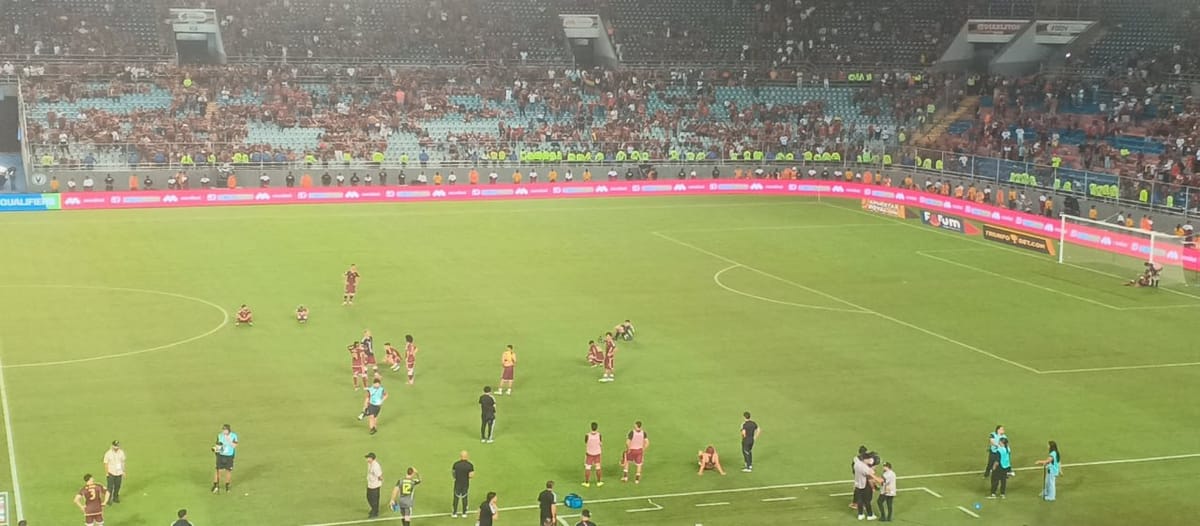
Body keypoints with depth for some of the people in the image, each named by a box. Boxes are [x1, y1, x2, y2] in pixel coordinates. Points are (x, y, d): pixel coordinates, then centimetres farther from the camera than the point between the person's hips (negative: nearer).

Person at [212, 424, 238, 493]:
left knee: (228, 471, 5)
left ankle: (227, 486, 22)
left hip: (229, 456, 0)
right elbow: (217, 445, -1)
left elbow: (234, 446, -13)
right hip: (221, 455, 0)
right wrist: (216, 448, -22)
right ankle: (215, 485, 9)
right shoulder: (219, 436, -4)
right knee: (218, 470, -3)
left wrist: (229, 441, -26)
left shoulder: (234, 436, -7)